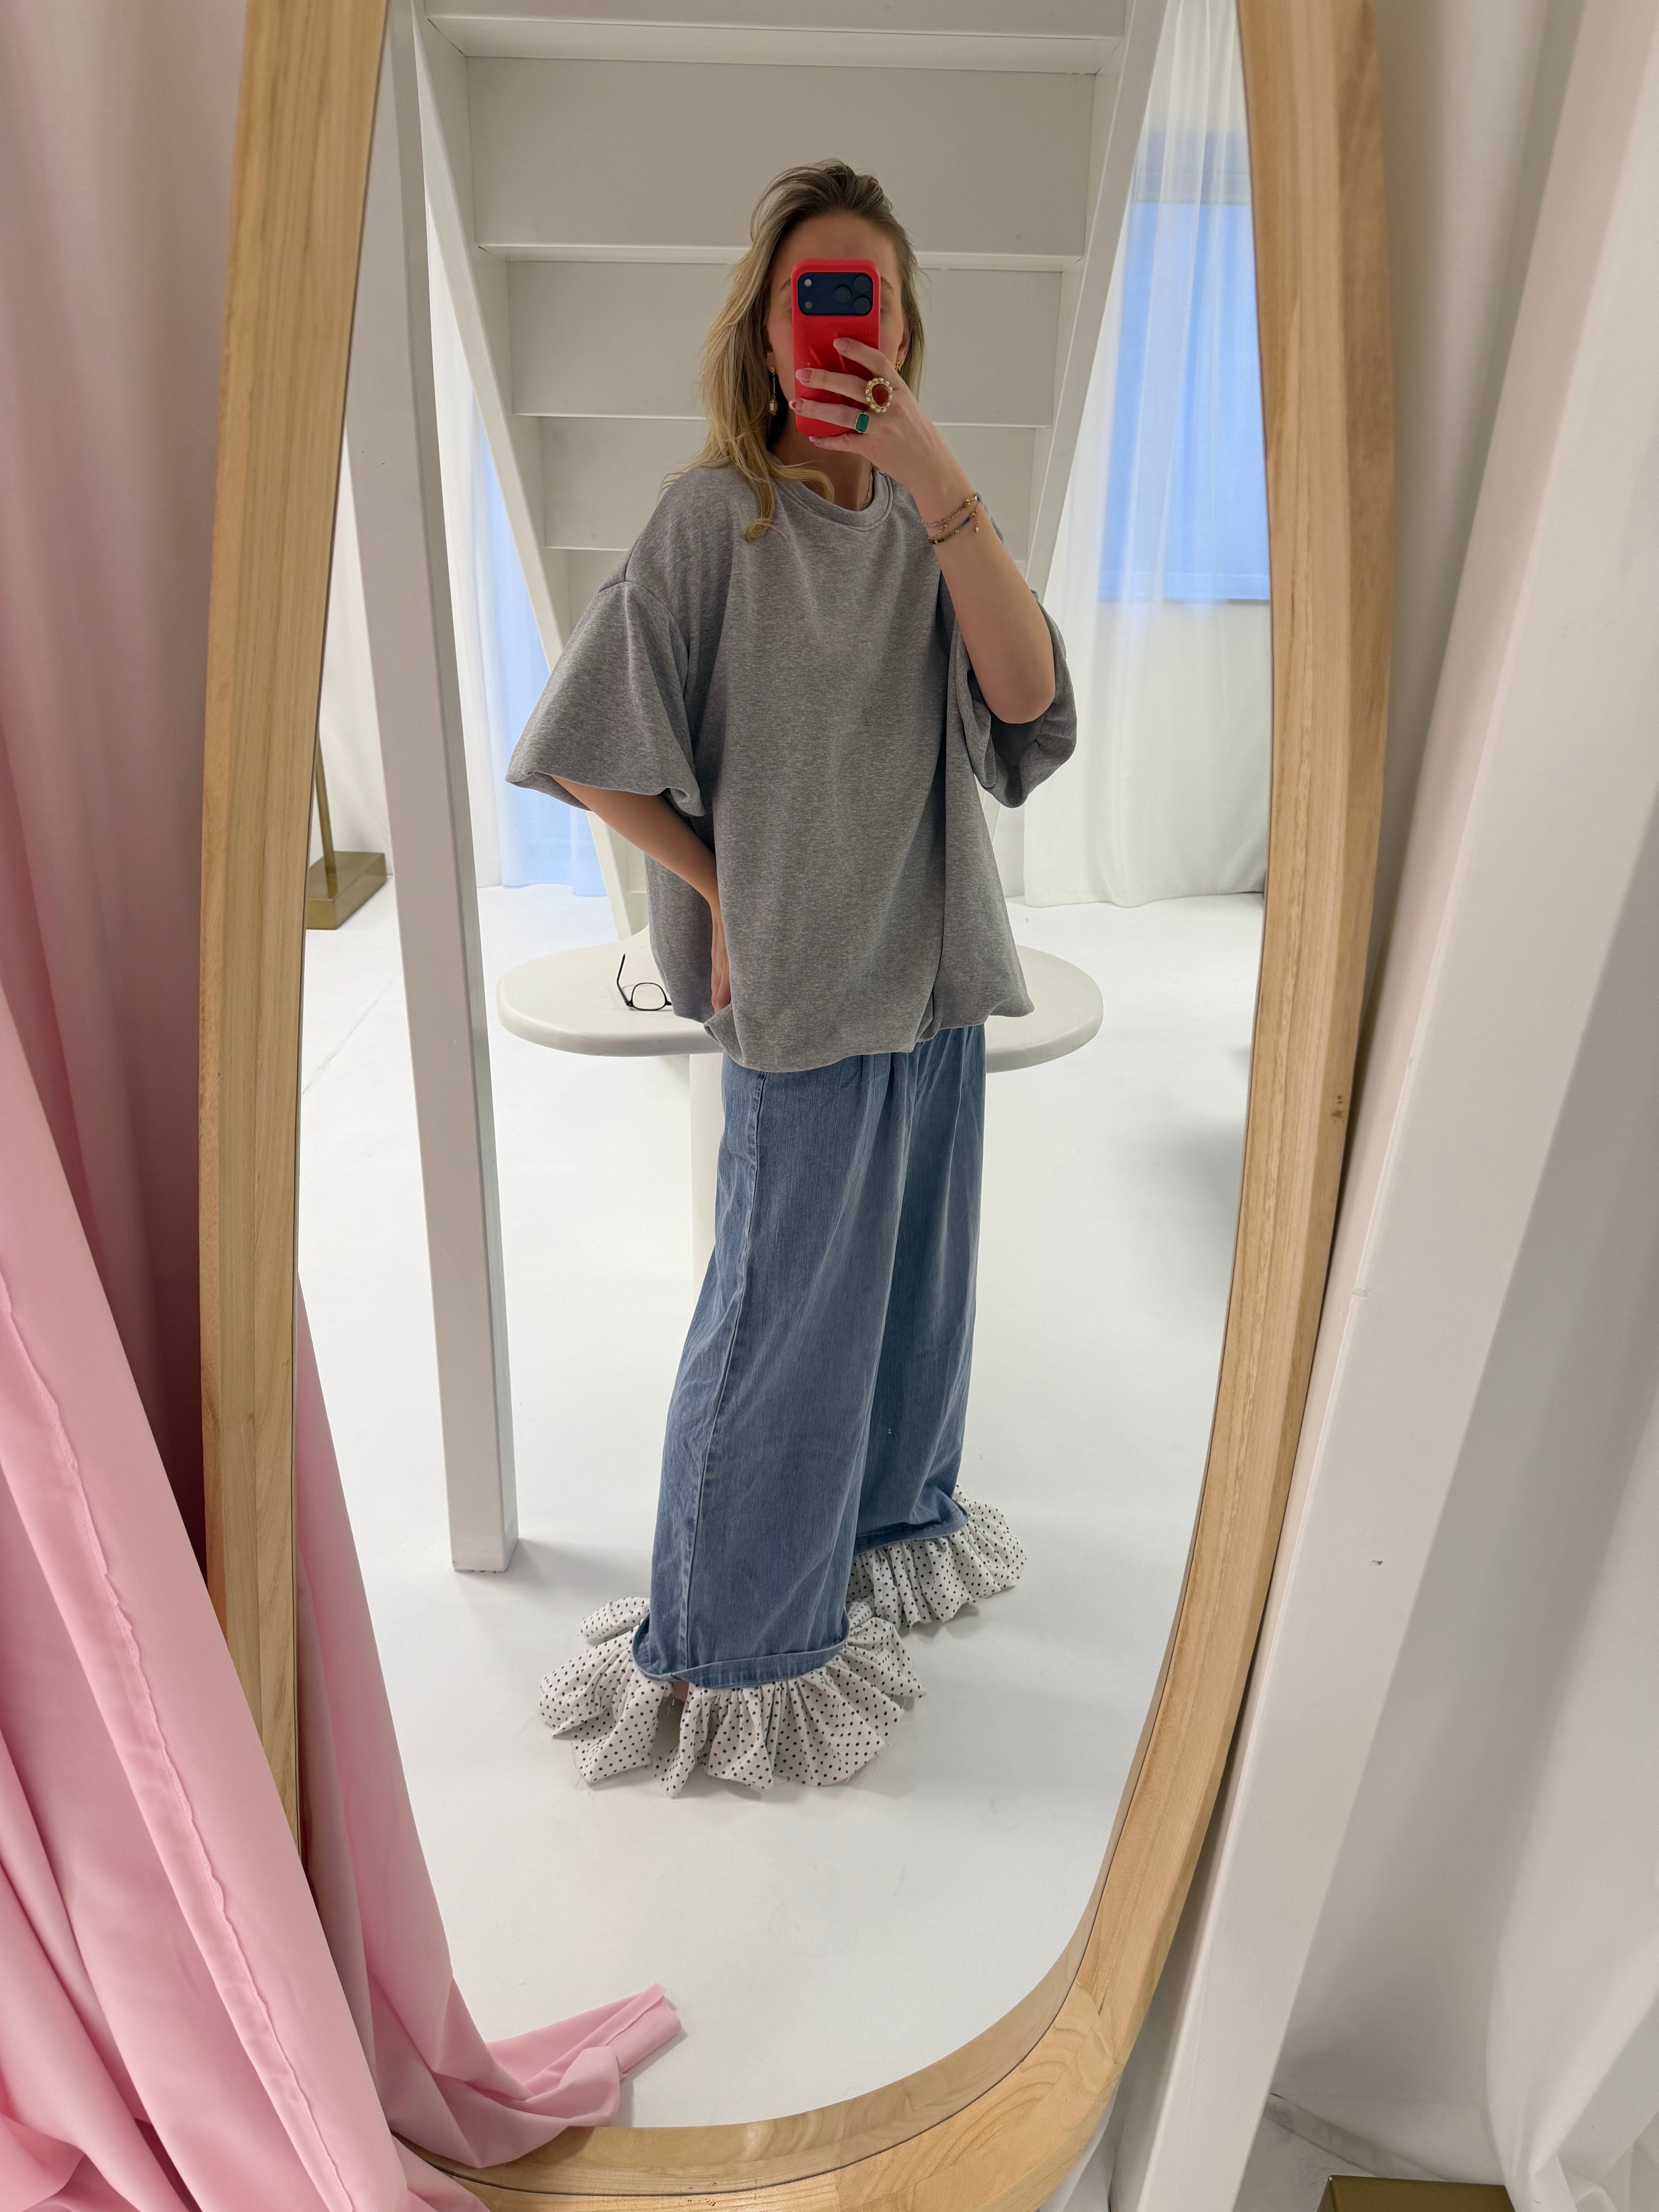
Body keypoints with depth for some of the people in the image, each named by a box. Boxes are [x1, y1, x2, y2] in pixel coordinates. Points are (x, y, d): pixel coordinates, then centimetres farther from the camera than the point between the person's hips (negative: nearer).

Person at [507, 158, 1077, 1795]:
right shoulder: (714, 519, -7)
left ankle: (892, 1519, 44)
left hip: (933, 971, 6)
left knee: (912, 1270, 18)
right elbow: (586, 751, -7)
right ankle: (730, 1643, 25)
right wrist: (725, 890, -5)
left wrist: (932, 473, -19)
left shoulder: (920, 526, 7)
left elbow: (1026, 696, -12)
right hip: (803, 986, -5)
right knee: (789, 1307, 3)